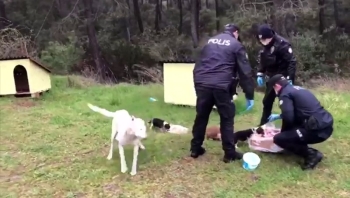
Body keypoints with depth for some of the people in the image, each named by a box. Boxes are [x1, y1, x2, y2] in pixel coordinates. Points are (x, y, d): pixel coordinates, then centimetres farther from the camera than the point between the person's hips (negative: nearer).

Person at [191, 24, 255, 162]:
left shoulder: (210, 41, 23)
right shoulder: (236, 45, 9)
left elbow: (198, 65, 22)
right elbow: (245, 72, 4)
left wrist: (197, 82, 23)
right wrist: (249, 96, 7)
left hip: (202, 84, 4)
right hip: (221, 86, -4)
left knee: (201, 116, 16)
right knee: (227, 118, 8)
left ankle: (195, 149, 26)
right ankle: (229, 153, 13)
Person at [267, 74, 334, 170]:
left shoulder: (285, 94, -6)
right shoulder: (297, 89, 20)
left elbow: (288, 118, -15)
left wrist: (283, 132, 6)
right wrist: (278, 116, 39)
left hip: (317, 130, -9)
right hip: (327, 124, 9)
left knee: (278, 139, -2)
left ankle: (312, 154, 0)